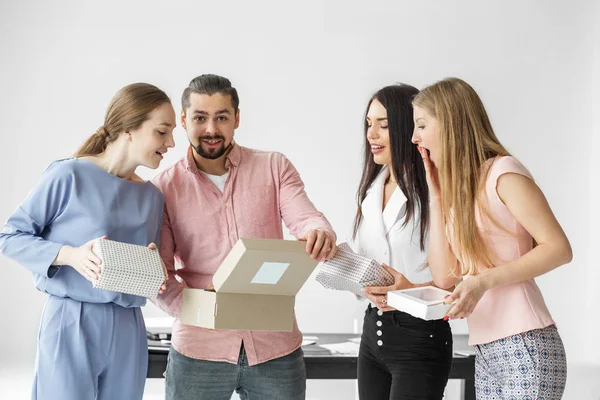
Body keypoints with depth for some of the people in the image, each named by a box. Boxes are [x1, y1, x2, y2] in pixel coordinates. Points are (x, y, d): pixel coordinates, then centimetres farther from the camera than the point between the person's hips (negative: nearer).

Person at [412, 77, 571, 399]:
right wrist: (436, 195, 6)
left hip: (525, 347, -7)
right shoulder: (455, 187, 14)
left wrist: (485, 280, -21)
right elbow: (444, 276, 6)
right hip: (486, 352, 8)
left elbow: (559, 248, -14)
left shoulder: (502, 172, -9)